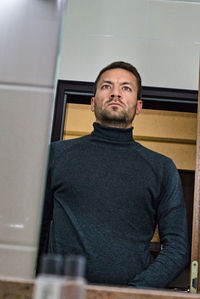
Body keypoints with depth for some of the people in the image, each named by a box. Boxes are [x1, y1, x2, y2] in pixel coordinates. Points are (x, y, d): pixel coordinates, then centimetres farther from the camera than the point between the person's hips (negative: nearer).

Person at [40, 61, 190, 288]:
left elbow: (178, 247, 6)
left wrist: (135, 289, -7)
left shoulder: (162, 168, 9)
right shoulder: (58, 153, 11)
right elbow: (33, 226, 13)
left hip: (131, 290, 0)